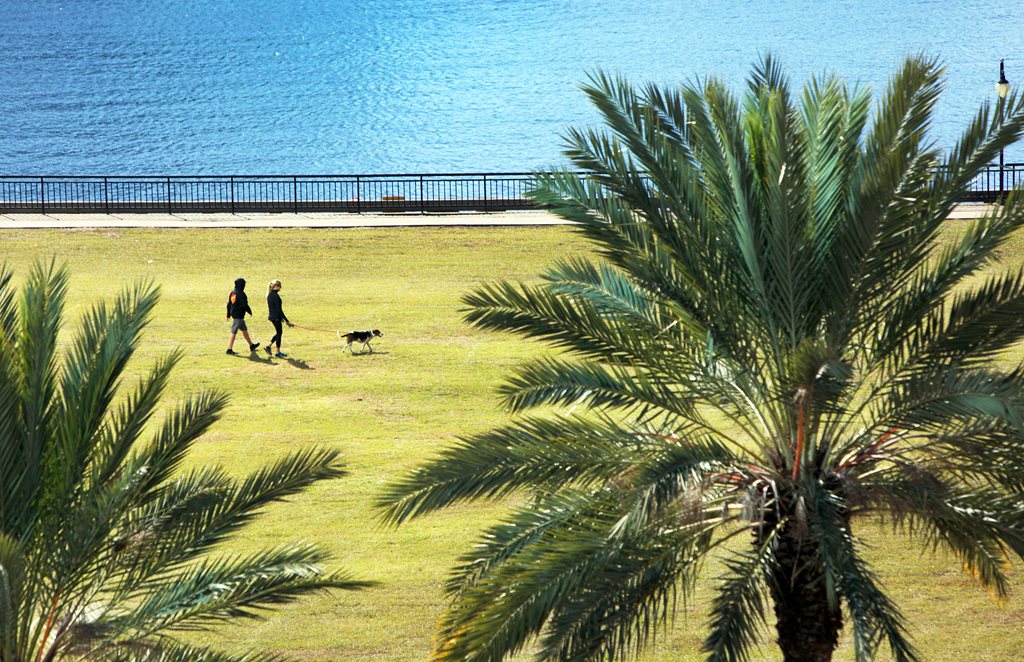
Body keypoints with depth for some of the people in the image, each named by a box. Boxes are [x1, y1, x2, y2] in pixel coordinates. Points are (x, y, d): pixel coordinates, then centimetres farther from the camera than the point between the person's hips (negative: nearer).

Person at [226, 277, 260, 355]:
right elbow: (244, 305, -19)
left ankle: (251, 346, 33)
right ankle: (229, 349, -4)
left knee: (244, 330, 21)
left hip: (233, 314, 9)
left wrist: (228, 314, 21)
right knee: (233, 332, -6)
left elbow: (229, 304, 14)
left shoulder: (232, 293, 8)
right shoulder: (241, 294, -18)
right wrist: (250, 311, -3)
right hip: (238, 316, -9)